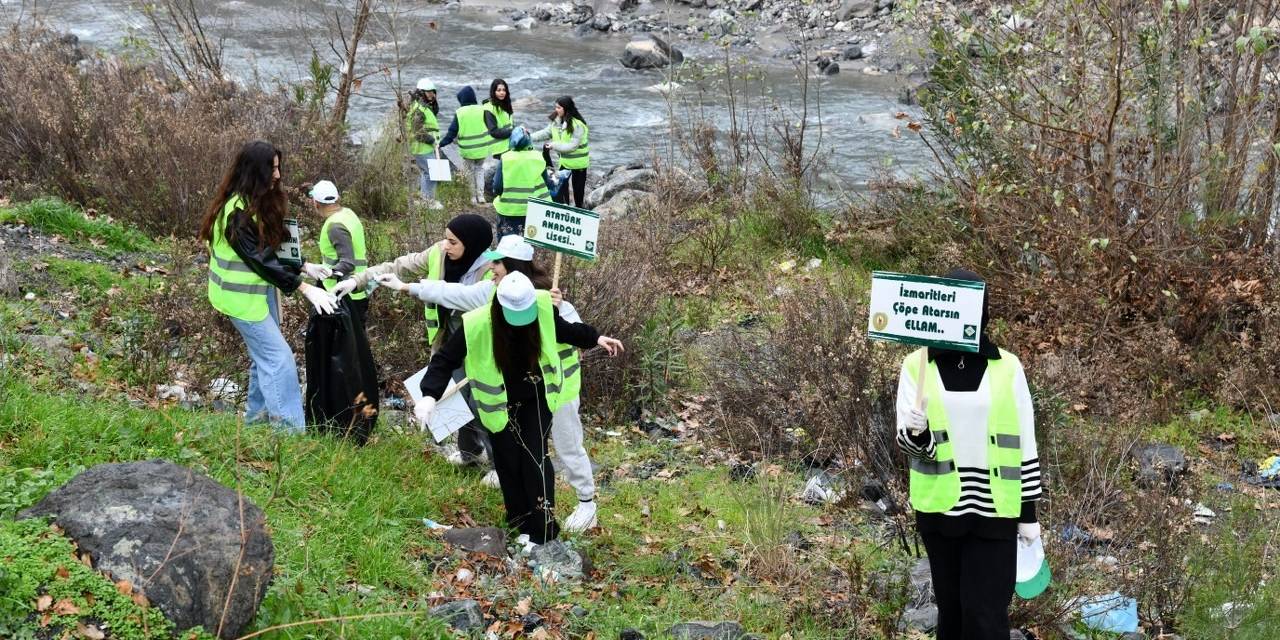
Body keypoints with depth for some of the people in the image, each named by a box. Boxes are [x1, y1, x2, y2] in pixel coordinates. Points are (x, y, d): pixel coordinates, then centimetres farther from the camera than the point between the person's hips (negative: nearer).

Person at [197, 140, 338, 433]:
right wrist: (305, 289, -24)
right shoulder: (237, 211, -24)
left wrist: (304, 266, -1)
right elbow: (260, 259, -25)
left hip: (263, 288, 9)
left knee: (264, 354, 15)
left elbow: (275, 246, 13)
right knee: (279, 357, -10)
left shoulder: (260, 202, 5)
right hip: (243, 295, -9)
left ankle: (258, 413, 28)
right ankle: (290, 426, -9)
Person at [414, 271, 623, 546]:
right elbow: (445, 359, -21)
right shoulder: (477, 325, -28)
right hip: (500, 402, 0)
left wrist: (596, 338, 6)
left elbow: (563, 330, 5)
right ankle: (520, 521, 24)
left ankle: (543, 527, 4)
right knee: (508, 462, 8)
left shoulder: (543, 308, -19)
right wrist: (430, 395, -32)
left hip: (536, 397, 0)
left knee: (535, 457, -5)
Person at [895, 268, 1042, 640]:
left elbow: (1023, 442, 5)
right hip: (940, 507, 1)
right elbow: (906, 440, 0)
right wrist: (915, 434, -24)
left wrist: (1028, 511, 4)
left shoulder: (1007, 367, 1)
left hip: (993, 509, -1)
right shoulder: (917, 366, 2)